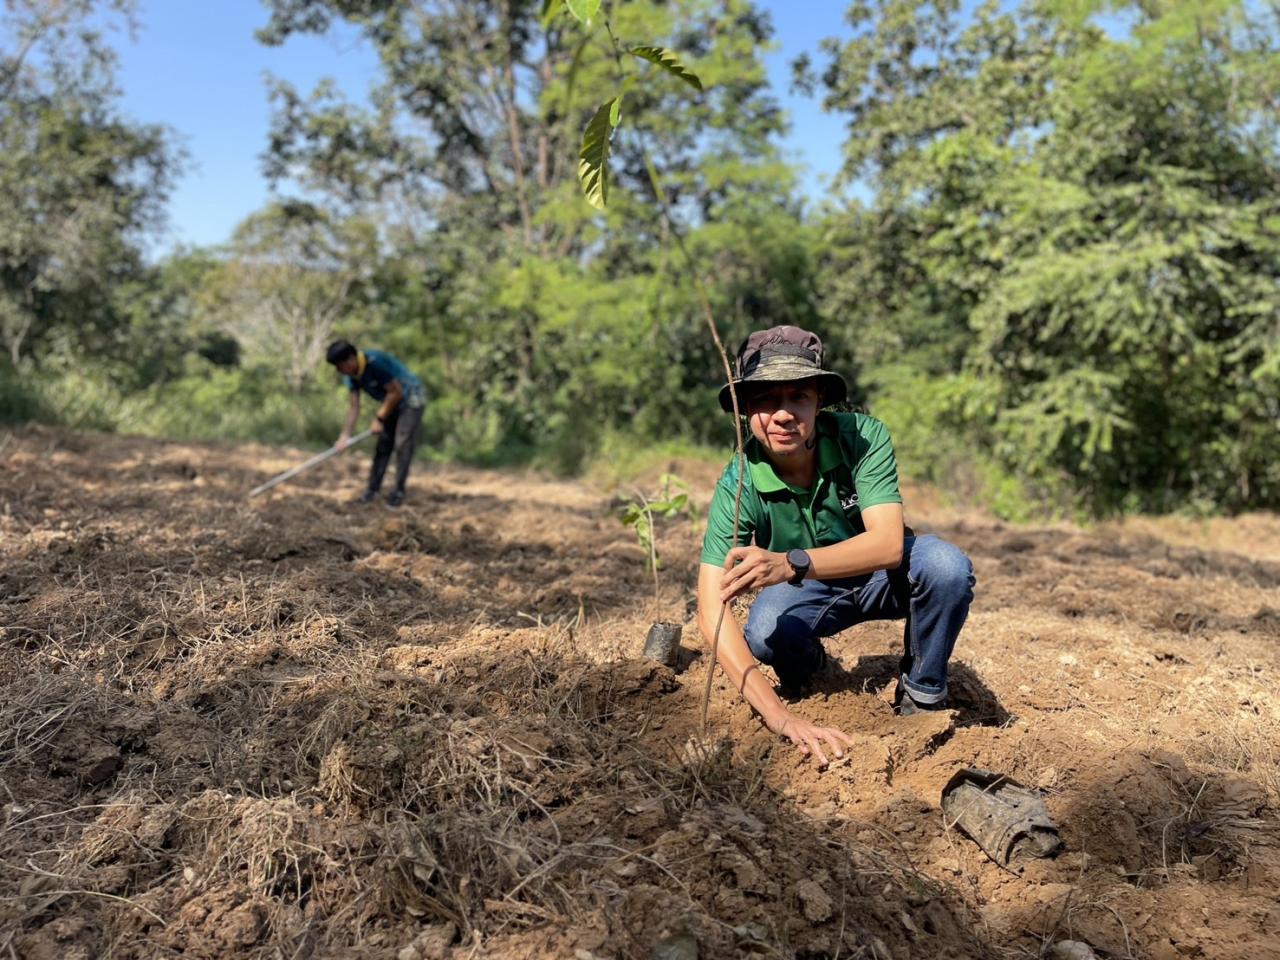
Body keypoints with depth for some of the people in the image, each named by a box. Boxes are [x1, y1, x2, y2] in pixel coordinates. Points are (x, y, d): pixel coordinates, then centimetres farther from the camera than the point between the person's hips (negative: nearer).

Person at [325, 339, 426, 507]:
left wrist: (379, 419, -18)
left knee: (403, 444, -11)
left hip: (410, 399, -8)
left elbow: (395, 392, -26)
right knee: (382, 444, 5)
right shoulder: (351, 375, -7)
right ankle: (372, 488, 10)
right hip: (391, 402, 8)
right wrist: (345, 435, -12)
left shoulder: (375, 362, -32)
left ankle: (399, 491, -5)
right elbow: (354, 407, -5)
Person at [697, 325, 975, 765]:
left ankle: (921, 694, -5)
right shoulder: (739, 483, -27)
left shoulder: (862, 436, -27)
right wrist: (779, 715, -44)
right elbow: (711, 609, -32)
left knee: (946, 565, -31)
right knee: (764, 635, -32)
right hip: (806, 593, 0)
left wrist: (791, 563, -56)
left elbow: (888, 544, -38)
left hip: (880, 576, 0)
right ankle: (803, 663, 7)